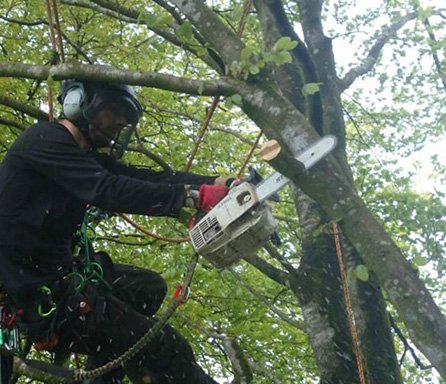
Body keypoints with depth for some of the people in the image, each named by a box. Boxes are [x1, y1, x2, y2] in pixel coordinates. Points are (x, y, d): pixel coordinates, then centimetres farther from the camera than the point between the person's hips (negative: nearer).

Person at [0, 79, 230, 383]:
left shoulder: (90, 159, 16)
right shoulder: (46, 139, -12)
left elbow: (146, 178, 4)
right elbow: (108, 190, -26)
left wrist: (220, 184, -8)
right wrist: (193, 196, -29)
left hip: (57, 272, 10)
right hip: (39, 294, -10)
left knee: (149, 287, 22)